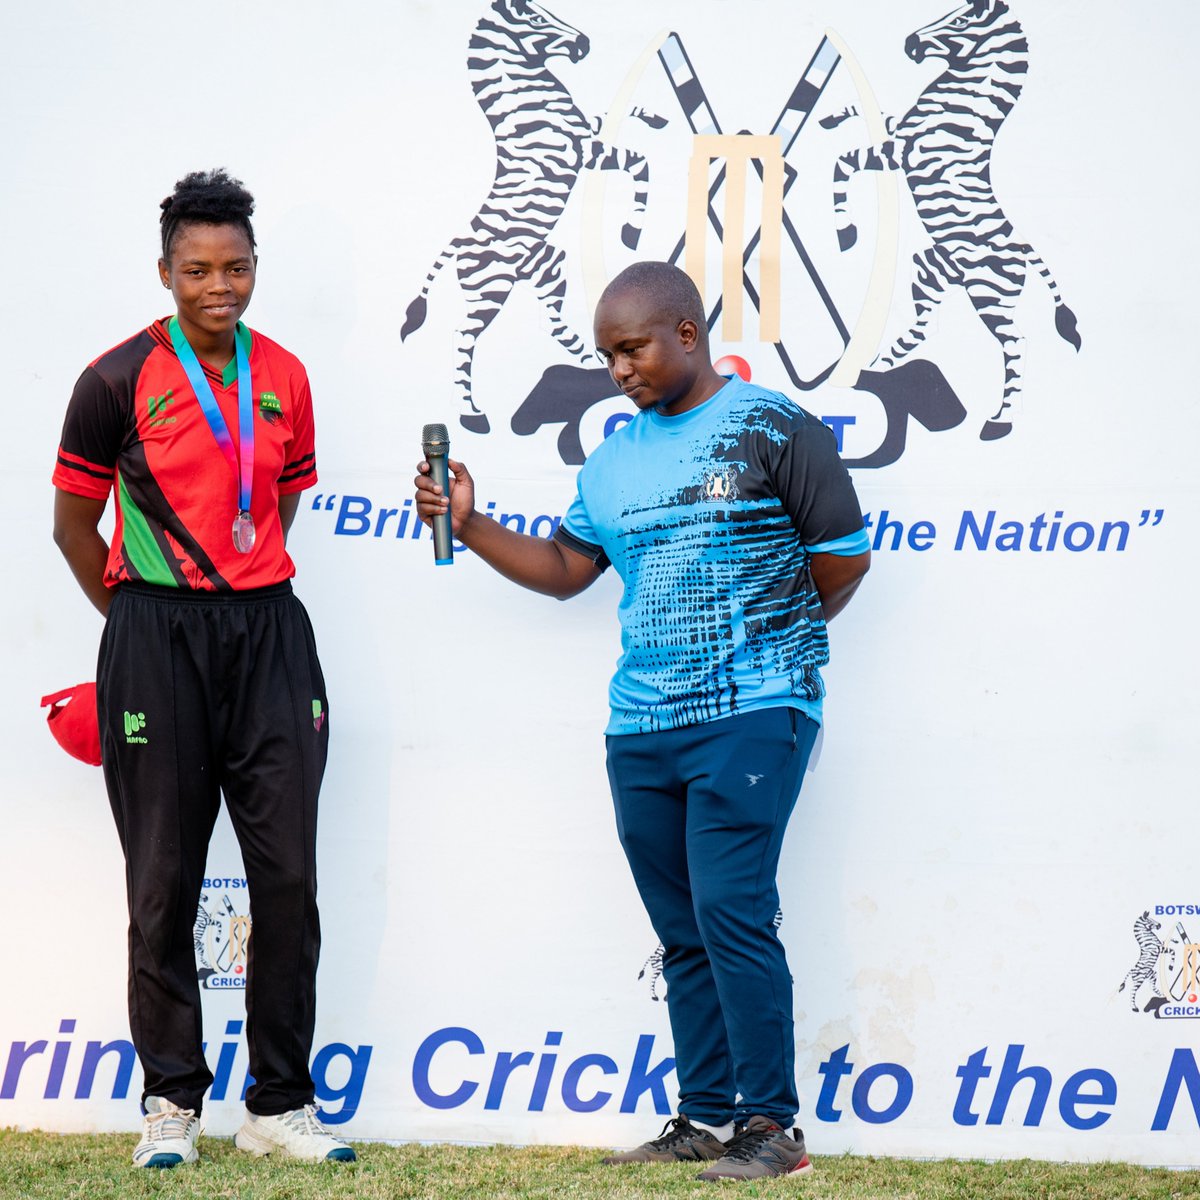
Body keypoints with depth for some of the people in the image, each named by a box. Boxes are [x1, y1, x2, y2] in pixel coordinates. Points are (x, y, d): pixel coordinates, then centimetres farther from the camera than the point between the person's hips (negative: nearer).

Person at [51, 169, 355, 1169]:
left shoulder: (284, 377, 8)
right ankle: (171, 1097, 12)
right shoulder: (120, 381, -4)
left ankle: (281, 1103, 9)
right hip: (157, 641, -3)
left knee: (289, 872, 1)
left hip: (268, 630, 4)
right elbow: (73, 523, 3)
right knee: (165, 879, 1)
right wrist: (145, 617, 9)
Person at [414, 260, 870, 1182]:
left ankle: (771, 1124, -8)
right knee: (681, 930, 8)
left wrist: (768, 639, 6)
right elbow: (564, 569, 20)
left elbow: (844, 558, -3)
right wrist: (468, 525, 8)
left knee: (731, 911, -14)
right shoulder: (616, 459, 16)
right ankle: (706, 1116, 14)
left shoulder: (771, 430, -3)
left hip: (751, 717, -7)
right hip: (641, 726, 7)